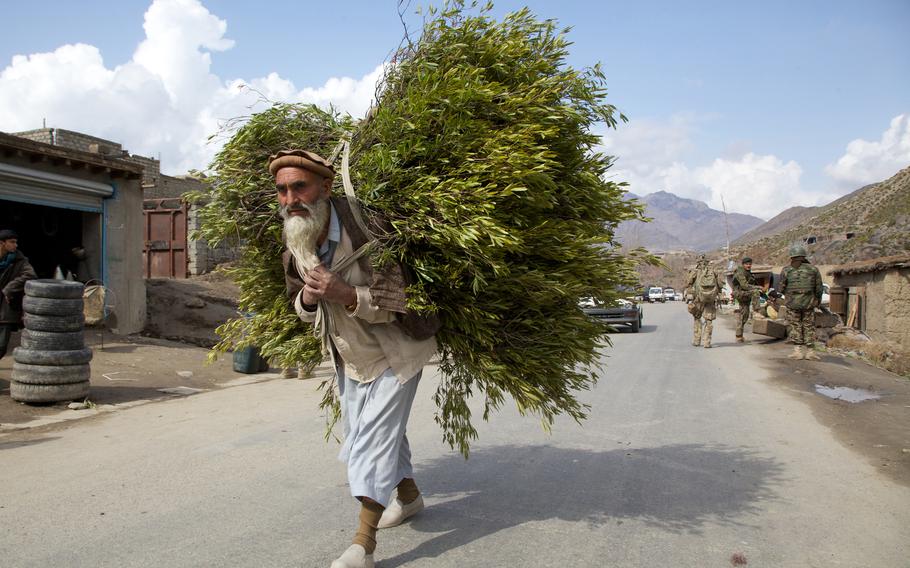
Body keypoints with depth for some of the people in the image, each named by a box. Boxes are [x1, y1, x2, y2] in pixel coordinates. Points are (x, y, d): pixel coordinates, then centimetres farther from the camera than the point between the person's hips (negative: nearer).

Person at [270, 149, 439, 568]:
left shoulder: (365, 231, -28)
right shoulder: (295, 246, -7)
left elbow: (398, 300, -23)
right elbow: (303, 309, 6)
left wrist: (346, 294, -38)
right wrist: (307, 299, -19)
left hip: (394, 350, -7)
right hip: (348, 355, 8)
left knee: (376, 432, -10)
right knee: (359, 430, 19)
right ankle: (409, 496, 43)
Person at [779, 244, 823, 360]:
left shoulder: (786, 270, -2)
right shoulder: (813, 269, 3)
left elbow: (782, 288, 2)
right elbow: (818, 288, 7)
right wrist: (818, 300, 23)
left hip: (793, 303, -2)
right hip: (808, 303, 2)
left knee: (794, 326, 6)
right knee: (809, 326, 9)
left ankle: (798, 350, 1)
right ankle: (810, 351, 9)